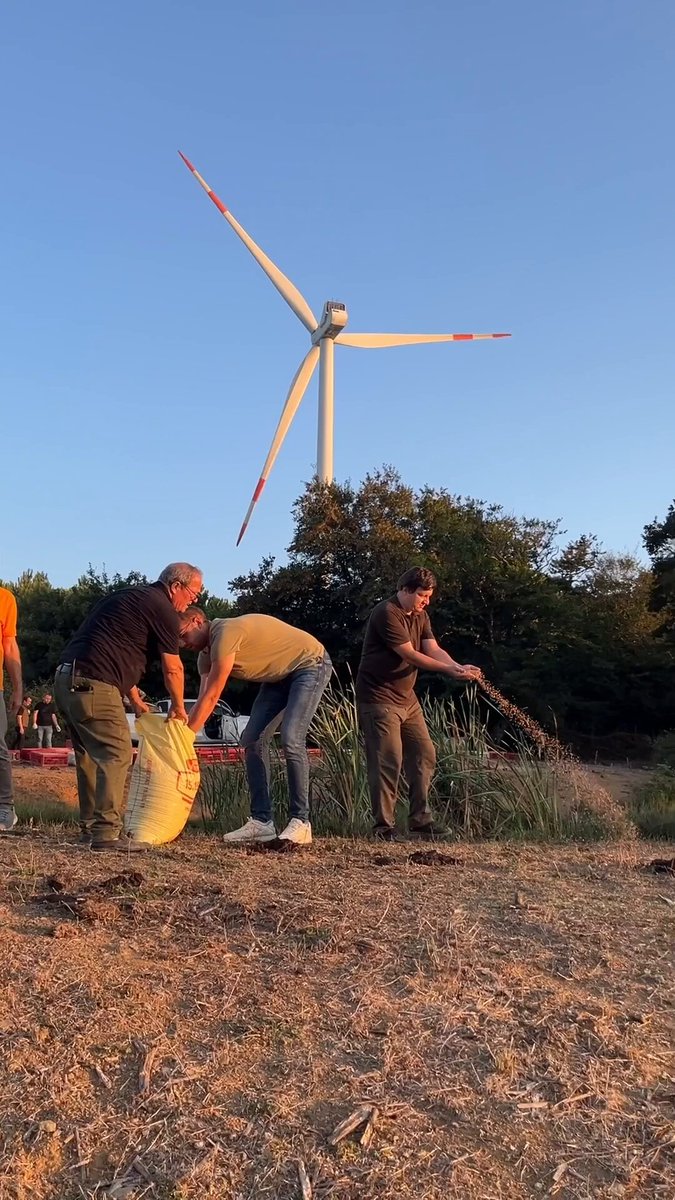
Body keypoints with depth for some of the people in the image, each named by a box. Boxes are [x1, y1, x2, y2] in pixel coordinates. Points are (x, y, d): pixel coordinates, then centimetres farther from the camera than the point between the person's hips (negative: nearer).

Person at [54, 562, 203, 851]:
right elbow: (172, 669, 0)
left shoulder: (129, 596, 23)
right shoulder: (162, 608, -4)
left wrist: (135, 701, 31)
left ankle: (90, 827, 24)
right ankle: (107, 833, -10)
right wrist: (178, 708, 16)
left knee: (91, 755, 17)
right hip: (92, 684, -10)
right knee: (116, 754, -8)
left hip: (66, 678, 10)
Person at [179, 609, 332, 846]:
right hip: (280, 676, 10)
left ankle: (300, 822, -13)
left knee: (291, 740, -22)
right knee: (253, 740, -1)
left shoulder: (226, 632, -28)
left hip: (311, 664, -9)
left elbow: (211, 698, -27)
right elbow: (203, 701, -3)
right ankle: (261, 822, 0)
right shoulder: (206, 654, 1)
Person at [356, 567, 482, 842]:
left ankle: (420, 818, 18)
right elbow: (410, 655, -20)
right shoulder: (387, 613, -18)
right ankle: (384, 826, 1)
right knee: (388, 761, -9)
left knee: (424, 755, 8)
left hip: (406, 697, 9)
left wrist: (458, 666, -19)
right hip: (379, 697, -9)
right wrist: (450, 671, -19)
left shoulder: (420, 615, 11)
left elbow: (433, 649, 0)